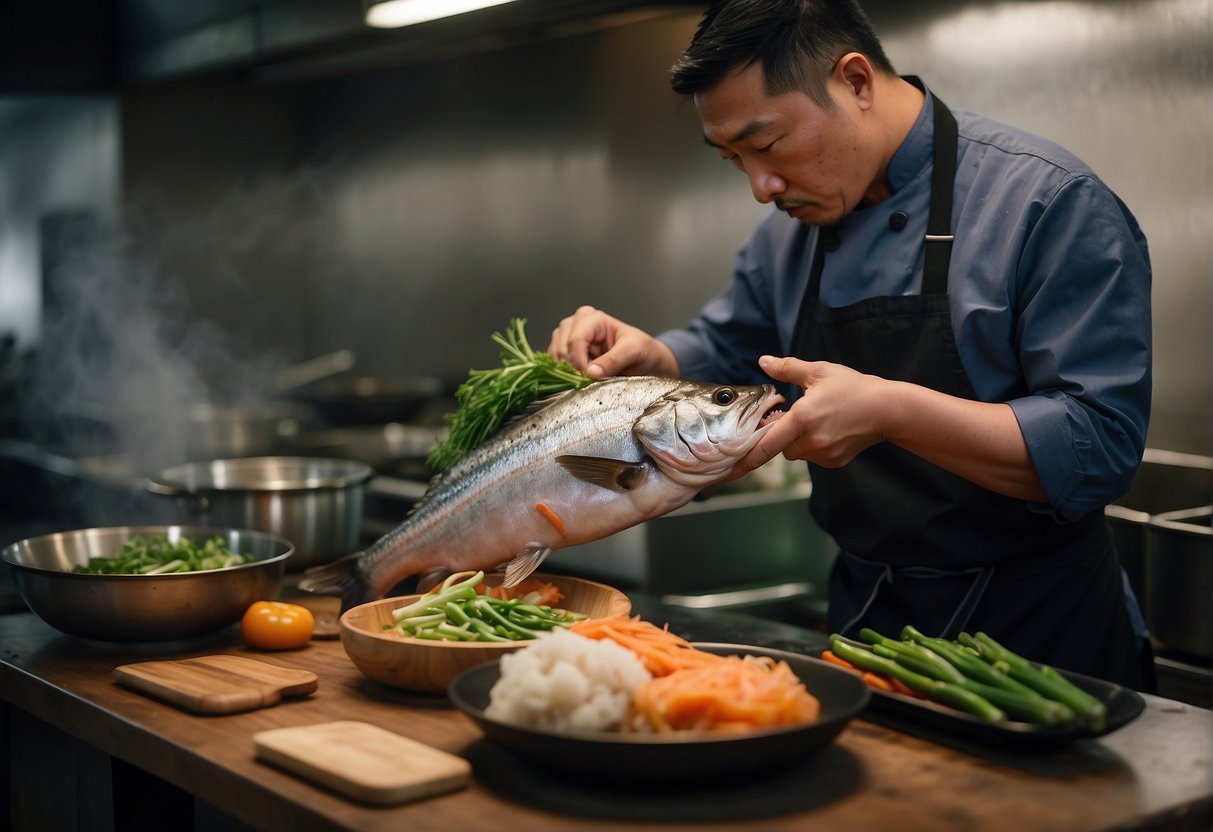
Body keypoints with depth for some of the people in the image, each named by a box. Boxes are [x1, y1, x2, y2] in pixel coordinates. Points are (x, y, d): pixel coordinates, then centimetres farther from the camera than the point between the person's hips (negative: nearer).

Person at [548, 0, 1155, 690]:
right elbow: (723, 356, 17)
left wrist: (889, 411, -34)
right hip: (865, 615, 6)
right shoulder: (792, 230, 4)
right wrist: (646, 359, -7)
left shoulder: (1052, 203, -18)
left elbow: (1100, 447, -24)